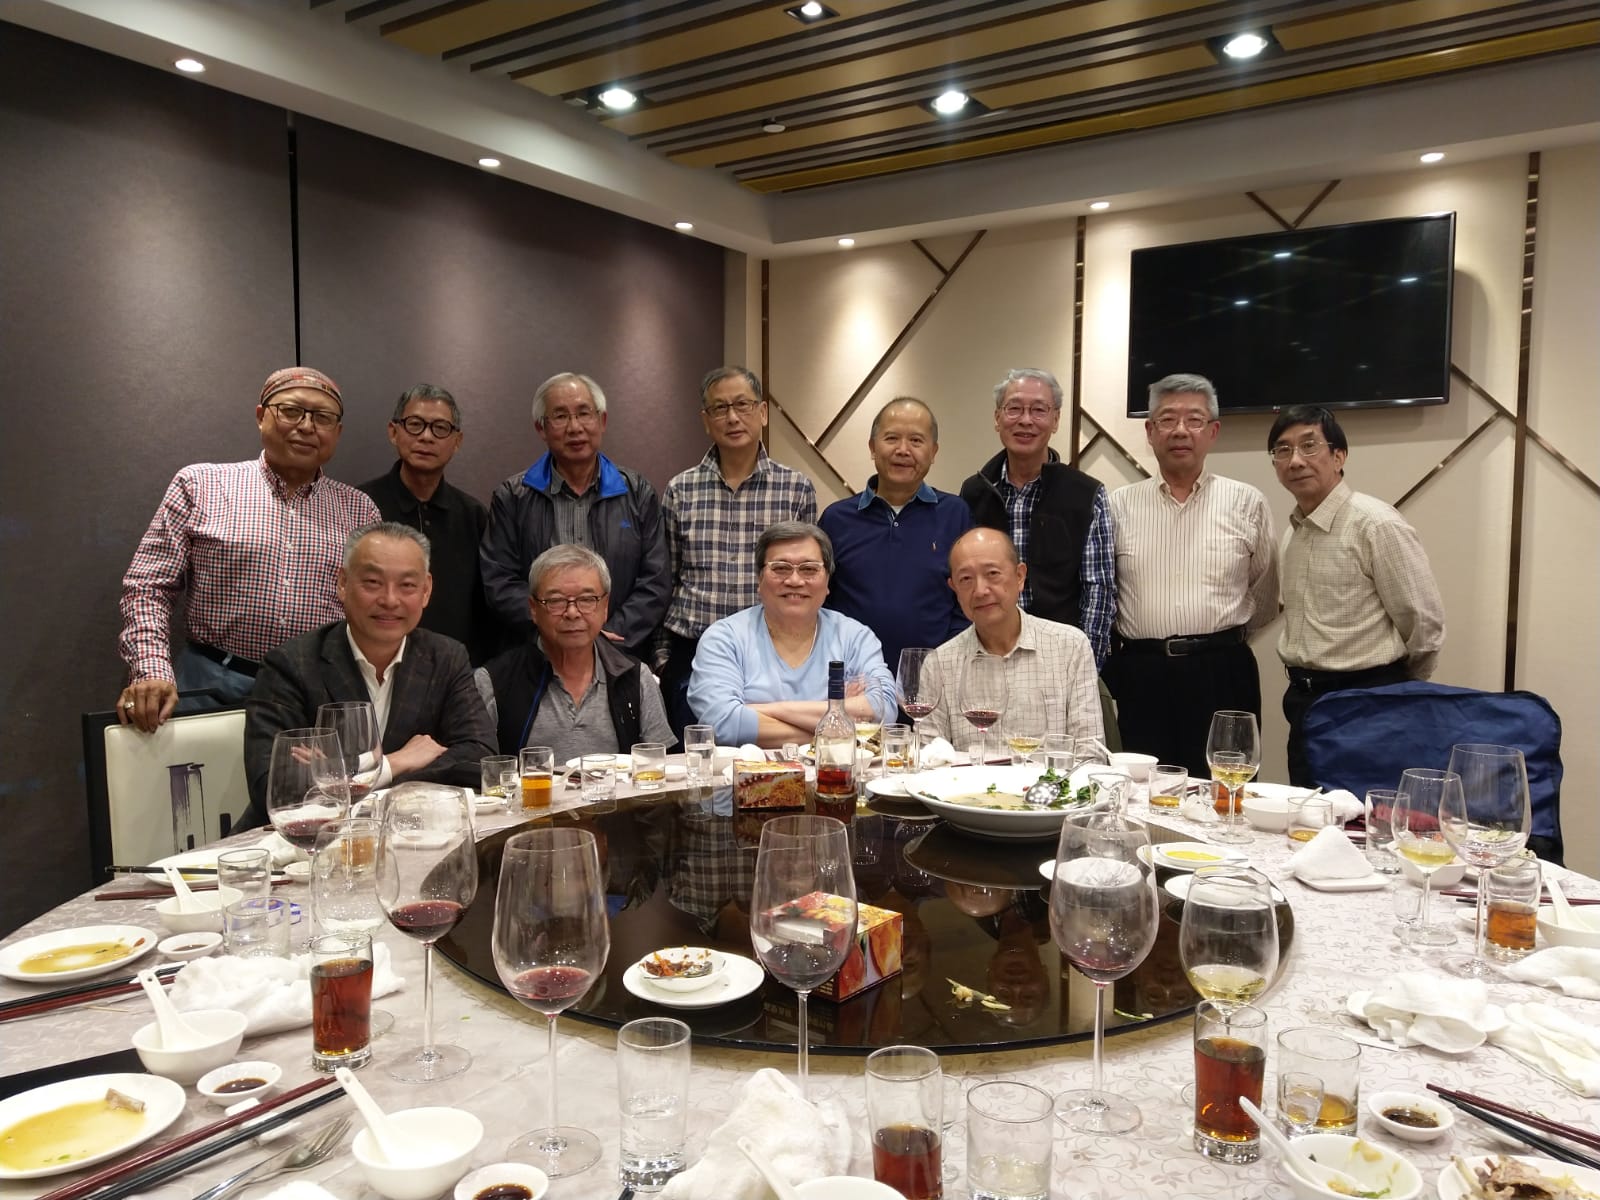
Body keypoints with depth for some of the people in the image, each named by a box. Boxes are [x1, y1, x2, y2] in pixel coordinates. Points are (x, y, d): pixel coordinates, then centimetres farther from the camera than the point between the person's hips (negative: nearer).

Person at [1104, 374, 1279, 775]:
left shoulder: (1247, 503, 3)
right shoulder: (1119, 505, 6)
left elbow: (1265, 598, 12)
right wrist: (1145, 640, 12)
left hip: (1222, 677, 0)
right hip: (1141, 677, 1)